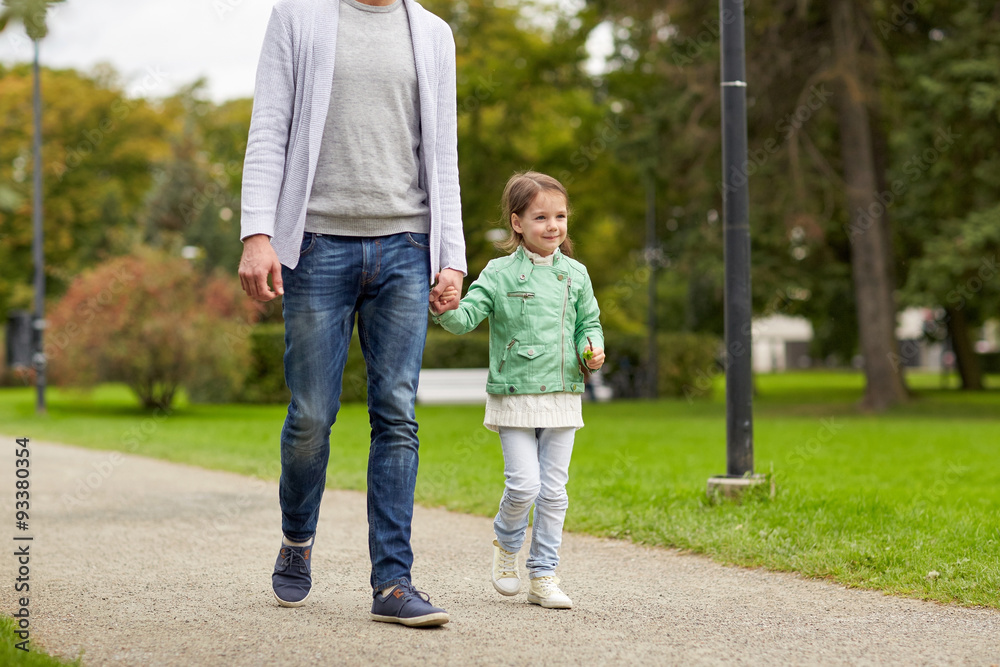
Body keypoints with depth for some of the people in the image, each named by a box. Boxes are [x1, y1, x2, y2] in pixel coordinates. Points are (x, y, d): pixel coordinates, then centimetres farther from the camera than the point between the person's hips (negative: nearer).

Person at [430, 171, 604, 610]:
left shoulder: (575, 274, 7)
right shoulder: (500, 274, -4)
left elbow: (589, 322, 17)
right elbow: (468, 316, -9)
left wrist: (592, 349, -3)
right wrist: (448, 311, -31)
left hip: (562, 397, 4)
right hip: (514, 396, -4)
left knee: (554, 489, 5)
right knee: (524, 484, -10)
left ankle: (543, 576, 14)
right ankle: (507, 544, 21)